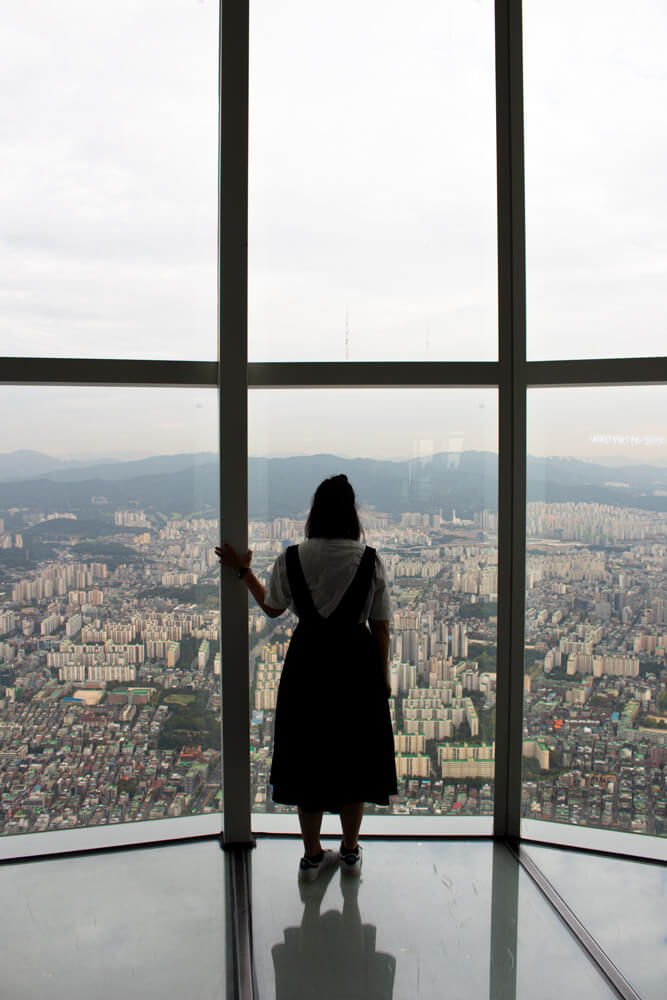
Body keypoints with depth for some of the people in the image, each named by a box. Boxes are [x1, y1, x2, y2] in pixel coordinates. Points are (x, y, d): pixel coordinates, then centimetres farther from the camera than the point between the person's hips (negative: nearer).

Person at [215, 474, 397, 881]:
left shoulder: (291, 559, -7)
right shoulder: (370, 561, -10)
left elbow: (272, 607, 9)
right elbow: (381, 626, -5)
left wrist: (243, 570, 21)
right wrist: (384, 675, 7)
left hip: (308, 665, 1)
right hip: (357, 664, 0)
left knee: (308, 755, 13)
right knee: (354, 755, 14)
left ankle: (312, 855, 24)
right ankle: (350, 852, 27)